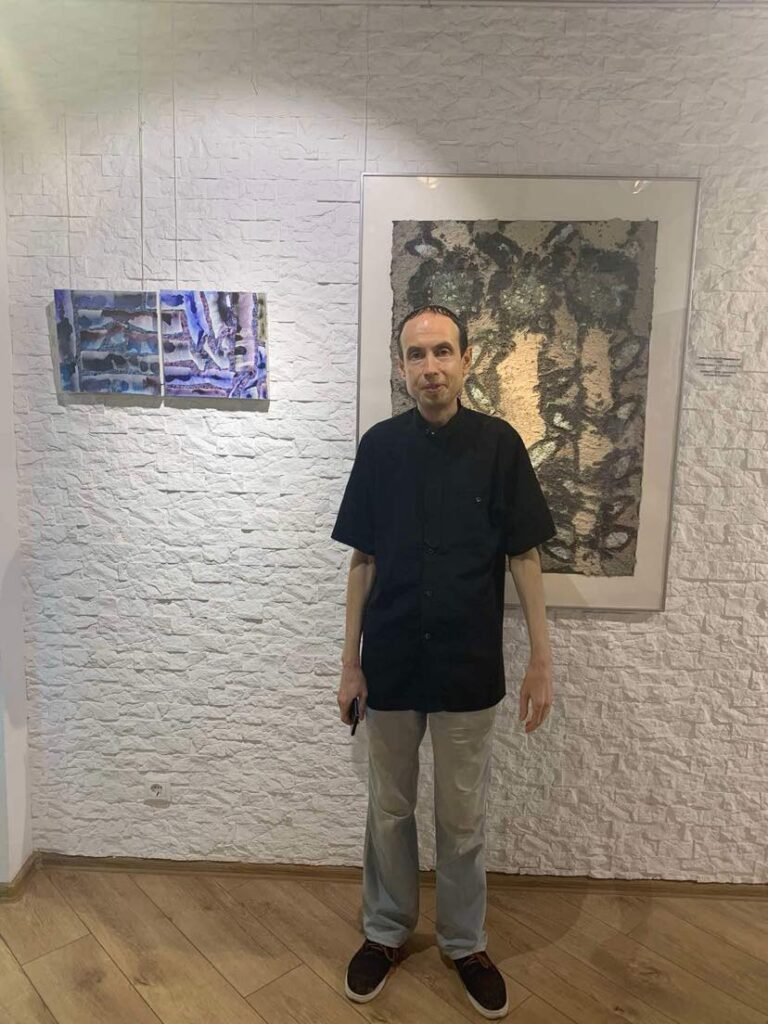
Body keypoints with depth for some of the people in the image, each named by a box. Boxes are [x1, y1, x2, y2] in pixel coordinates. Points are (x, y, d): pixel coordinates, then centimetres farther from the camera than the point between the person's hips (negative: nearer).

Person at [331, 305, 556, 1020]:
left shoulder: (498, 443, -5)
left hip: (469, 668, -1)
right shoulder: (380, 445, -1)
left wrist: (541, 658, -3)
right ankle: (386, 932, 40)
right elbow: (363, 560, 2)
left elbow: (523, 556, -2)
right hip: (390, 665, 1)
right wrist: (350, 661, 2)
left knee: (463, 818, 15)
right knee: (389, 810, 18)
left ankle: (465, 942, 39)